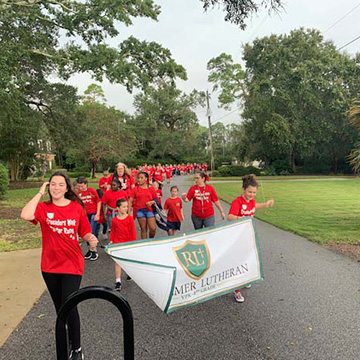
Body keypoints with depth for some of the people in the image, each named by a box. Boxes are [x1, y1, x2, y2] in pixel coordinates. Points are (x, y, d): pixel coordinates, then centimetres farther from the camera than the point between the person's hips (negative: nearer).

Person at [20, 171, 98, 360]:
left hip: (72, 265, -2)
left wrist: (91, 239, -18)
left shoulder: (76, 207, -4)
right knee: (59, 307, 18)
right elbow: (25, 215, -28)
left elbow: (84, 232, 4)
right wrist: (40, 193, -18)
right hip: (50, 266, 2)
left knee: (69, 307, -5)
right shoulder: (43, 208, -5)